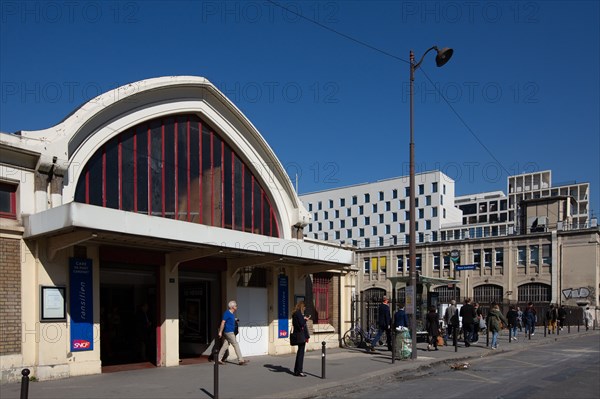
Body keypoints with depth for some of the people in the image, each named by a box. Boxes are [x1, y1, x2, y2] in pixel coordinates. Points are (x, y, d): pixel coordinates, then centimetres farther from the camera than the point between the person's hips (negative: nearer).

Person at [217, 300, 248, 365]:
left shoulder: (232, 314, 14)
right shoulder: (227, 313, -14)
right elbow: (223, 322, -16)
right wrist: (220, 332, -18)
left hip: (230, 332, 9)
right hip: (228, 332, -9)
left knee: (225, 345, 9)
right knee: (236, 345, -6)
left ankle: (219, 359, 13)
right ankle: (240, 360, -2)